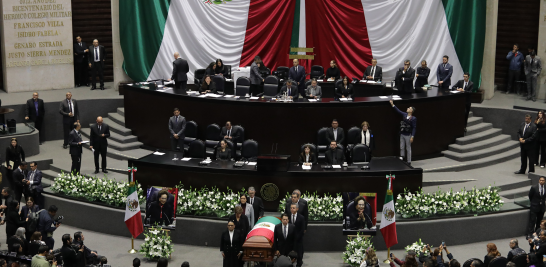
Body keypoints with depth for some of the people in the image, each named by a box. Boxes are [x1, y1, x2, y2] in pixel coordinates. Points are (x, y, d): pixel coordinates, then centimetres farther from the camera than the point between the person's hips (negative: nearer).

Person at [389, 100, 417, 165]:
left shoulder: (413, 118, -13)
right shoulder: (404, 115, 3)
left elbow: (414, 128, -13)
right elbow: (398, 111, 12)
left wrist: (412, 137, -17)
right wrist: (392, 105, 8)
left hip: (408, 135, -6)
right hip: (402, 134, 6)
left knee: (408, 149, 2)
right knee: (401, 148, 9)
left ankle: (409, 162, 9)